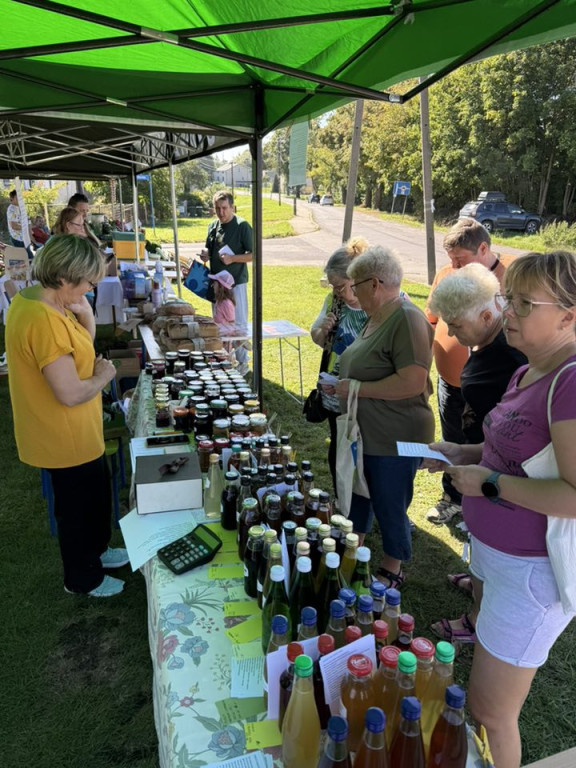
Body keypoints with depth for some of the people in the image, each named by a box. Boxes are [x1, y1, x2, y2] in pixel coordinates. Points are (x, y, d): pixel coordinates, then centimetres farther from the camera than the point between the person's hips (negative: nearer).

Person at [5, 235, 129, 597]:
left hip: (78, 432, 9)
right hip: (66, 438, -9)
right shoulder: (44, 322, -32)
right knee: (78, 506, 13)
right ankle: (83, 578, 36)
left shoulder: (33, 298, 0)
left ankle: (96, 549, 50)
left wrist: (86, 318, -9)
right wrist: (103, 376, -13)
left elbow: (78, 352, 8)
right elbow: (71, 394, -31)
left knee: (96, 494, 27)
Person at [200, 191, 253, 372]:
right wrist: (206, 254, -1)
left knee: (239, 324, -1)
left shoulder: (242, 226, -9)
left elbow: (254, 255, -11)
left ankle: (242, 362, 10)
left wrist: (232, 258, -23)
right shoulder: (213, 226, 10)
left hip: (236, 282, -7)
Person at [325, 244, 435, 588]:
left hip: (395, 441, -9)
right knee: (357, 497, 23)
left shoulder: (407, 319, -21)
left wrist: (355, 388, -21)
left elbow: (413, 382, -29)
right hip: (365, 434, 9)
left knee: (390, 508, 9)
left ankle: (392, 572, 32)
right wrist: (340, 385, 4)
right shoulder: (378, 317, 9)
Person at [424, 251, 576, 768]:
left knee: (490, 710, 8)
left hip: (532, 569, -9)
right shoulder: (528, 373, 5)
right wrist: (464, 453, 3)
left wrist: (487, 483, -23)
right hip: (493, 550, 9)